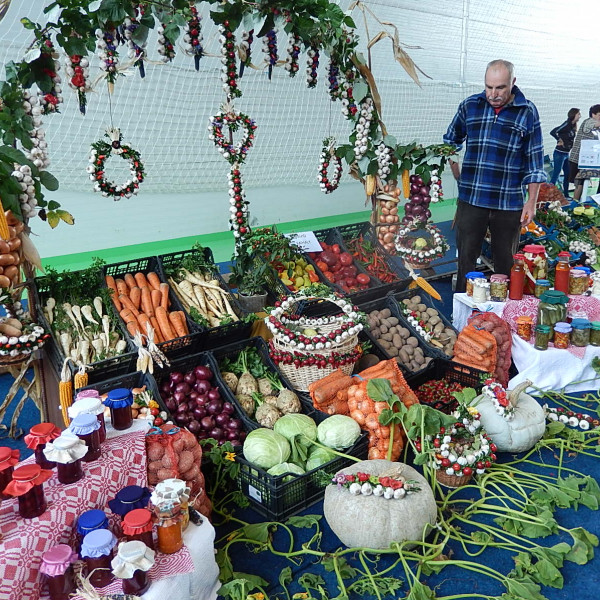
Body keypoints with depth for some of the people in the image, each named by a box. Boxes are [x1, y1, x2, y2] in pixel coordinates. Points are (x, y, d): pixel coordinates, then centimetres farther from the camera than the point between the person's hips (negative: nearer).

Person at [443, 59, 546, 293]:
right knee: (465, 259, 7)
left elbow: (534, 160, 2)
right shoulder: (469, 105, 3)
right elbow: (450, 141, 18)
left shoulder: (528, 112, -1)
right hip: (470, 200, 1)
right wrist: (459, 177, 10)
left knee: (505, 262, 10)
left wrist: (531, 202, -3)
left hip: (509, 204, -1)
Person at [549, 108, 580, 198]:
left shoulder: (573, 126, 10)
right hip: (560, 153, -9)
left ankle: (566, 194, 17)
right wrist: (560, 140, -12)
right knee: (556, 174, -8)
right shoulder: (566, 124, -14)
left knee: (567, 174, 10)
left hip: (567, 153, 9)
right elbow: (553, 132, -23)